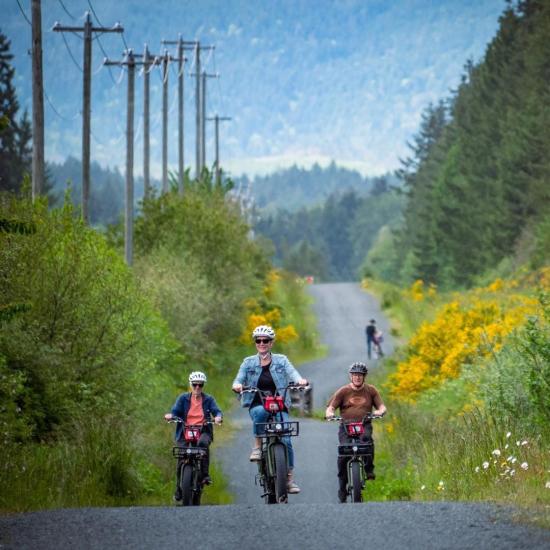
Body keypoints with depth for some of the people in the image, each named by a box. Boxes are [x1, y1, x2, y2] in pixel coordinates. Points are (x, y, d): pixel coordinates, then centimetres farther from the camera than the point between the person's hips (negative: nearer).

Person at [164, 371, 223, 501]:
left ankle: (205, 474, -27)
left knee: (203, 442, -36)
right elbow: (175, 411, 0)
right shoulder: (183, 398, 11)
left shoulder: (208, 399, 11)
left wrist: (218, 417, -24)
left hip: (203, 431, -1)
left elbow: (216, 411, 0)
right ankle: (179, 488, 0)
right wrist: (170, 415, -23)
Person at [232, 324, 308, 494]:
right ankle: (257, 446, -21)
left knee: (285, 440, -14)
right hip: (257, 405, 0)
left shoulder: (281, 360, 8)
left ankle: (290, 478, -6)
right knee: (260, 413, -38)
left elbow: (292, 372, -9)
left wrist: (300, 380, -33)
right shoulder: (249, 363, 10)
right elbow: (239, 379, 1)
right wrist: (237, 385, -25)